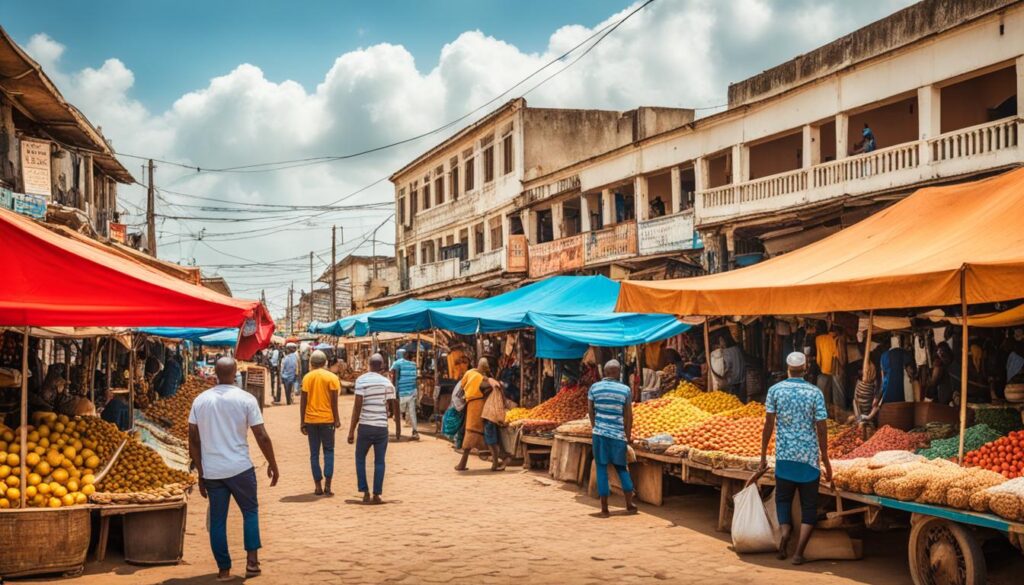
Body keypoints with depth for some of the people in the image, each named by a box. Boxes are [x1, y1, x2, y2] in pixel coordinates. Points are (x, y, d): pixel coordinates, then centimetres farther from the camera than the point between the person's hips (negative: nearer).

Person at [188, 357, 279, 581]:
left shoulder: (200, 400, 2)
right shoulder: (245, 399, -7)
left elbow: (193, 440, 4)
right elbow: (262, 437, -7)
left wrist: (201, 473, 12)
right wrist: (272, 464, 6)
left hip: (211, 471, 2)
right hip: (240, 468, -2)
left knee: (217, 519, 10)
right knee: (250, 511, 16)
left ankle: (224, 569, 13)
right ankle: (252, 560, 9)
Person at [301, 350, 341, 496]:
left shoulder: (307, 377, 1)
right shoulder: (332, 377, -3)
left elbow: (303, 401, 0)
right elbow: (334, 401, -6)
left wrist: (302, 421, 6)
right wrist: (337, 419, 3)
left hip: (311, 420, 1)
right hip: (327, 419, -1)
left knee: (314, 453, 8)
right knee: (328, 451, 8)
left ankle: (318, 486, 7)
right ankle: (327, 485, -5)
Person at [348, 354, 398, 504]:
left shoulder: (361, 380, -5)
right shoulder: (387, 382, 3)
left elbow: (358, 406, -10)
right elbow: (394, 406, 4)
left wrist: (351, 431, -8)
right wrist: (398, 426, 18)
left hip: (365, 426, -2)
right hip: (382, 427, 2)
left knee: (360, 459, 14)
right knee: (379, 462, 8)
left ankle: (365, 493, 7)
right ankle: (376, 495, 5)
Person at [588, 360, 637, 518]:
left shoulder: (594, 387, 1)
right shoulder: (625, 389, 0)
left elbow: (590, 411, 4)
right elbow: (628, 416, 2)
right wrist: (628, 436, 12)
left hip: (600, 433, 0)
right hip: (618, 434, 0)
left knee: (601, 469, 6)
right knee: (622, 467, 17)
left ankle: (604, 509, 5)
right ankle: (630, 505, 15)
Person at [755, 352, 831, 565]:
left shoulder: (775, 390, -2)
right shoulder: (815, 393, -4)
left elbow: (769, 425, -2)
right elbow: (821, 429, -5)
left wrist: (763, 456, 6)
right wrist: (825, 460, 5)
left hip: (784, 455, 1)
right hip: (809, 457, -1)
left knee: (783, 499, 18)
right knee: (809, 505, 7)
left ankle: (785, 530, -8)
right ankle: (799, 552, -3)